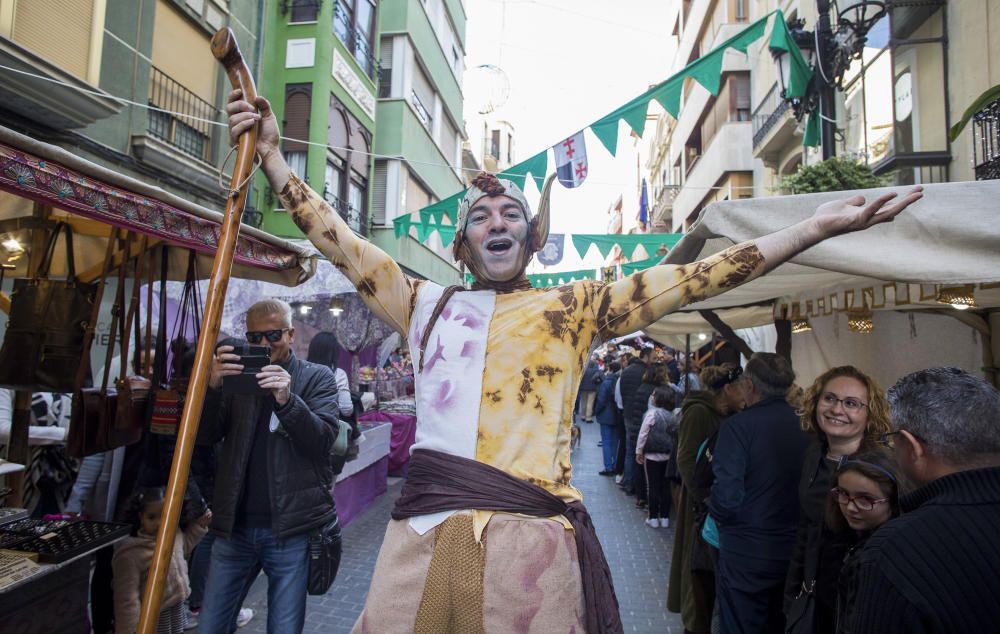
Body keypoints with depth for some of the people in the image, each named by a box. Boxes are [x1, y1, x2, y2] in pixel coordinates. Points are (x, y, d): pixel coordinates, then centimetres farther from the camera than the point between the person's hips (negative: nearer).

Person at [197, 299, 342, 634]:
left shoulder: (317, 377, 1)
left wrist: (287, 399, -24)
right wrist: (212, 386, -18)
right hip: (234, 527, 3)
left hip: (290, 529, -2)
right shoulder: (236, 374, 9)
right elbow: (206, 437, 1)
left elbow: (324, 440, -9)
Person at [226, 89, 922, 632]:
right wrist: (272, 155, 15)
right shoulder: (427, 304, 15)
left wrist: (817, 227, -1)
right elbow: (342, 245, 16)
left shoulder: (575, 306, 9)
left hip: (531, 537, -2)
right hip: (423, 530, 3)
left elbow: (690, 279, 3)